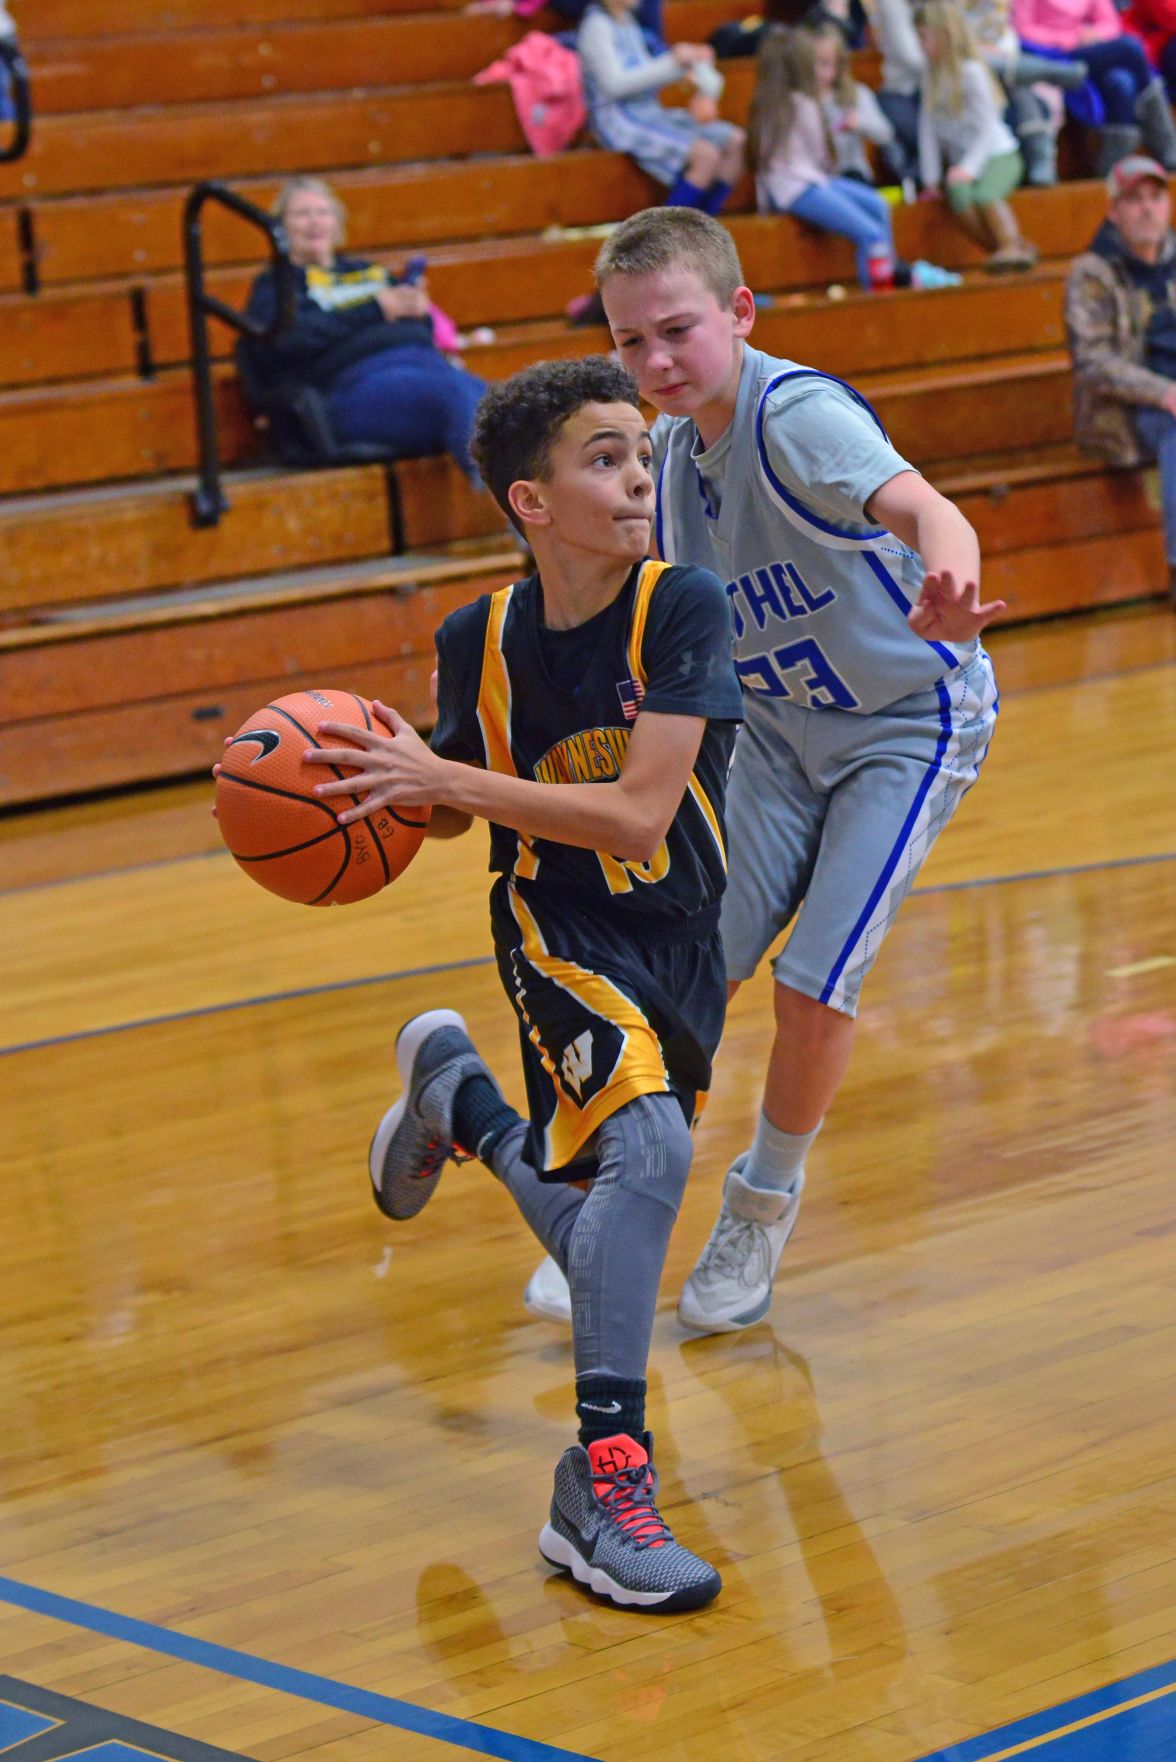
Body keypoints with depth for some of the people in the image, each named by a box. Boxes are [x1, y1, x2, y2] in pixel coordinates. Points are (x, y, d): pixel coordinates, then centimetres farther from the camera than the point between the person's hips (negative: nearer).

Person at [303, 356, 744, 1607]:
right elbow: (451, 806, 10)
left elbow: (639, 816, -25)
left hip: (675, 939, 2)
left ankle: (457, 1092, 43)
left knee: (594, 1235, 13)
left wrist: (442, 776, -27)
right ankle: (603, 1481, -28)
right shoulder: (481, 639, -9)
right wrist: (385, 793, -12)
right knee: (650, 1143, -30)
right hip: (553, 927, -2)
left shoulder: (681, 610, -17)